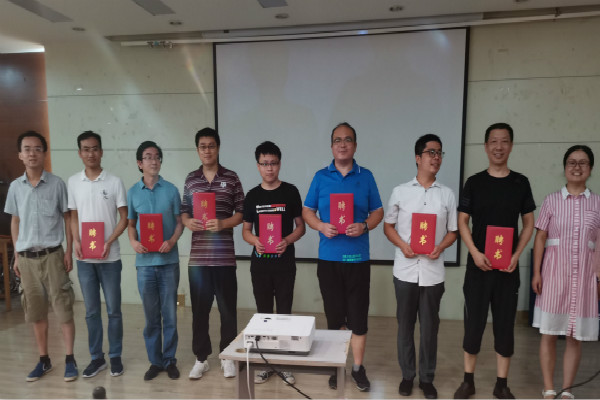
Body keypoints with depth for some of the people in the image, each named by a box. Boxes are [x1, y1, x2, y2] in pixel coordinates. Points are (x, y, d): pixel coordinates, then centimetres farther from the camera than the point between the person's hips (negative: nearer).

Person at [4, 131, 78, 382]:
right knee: (36, 312, 11)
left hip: (52, 255, -3)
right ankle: (44, 360, 23)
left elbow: (67, 218, 1)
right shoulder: (15, 186, 6)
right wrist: (16, 256, 10)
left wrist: (69, 252, -4)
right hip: (27, 258, 3)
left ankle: (70, 359, 10)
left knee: (63, 308, 0)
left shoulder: (56, 184, -3)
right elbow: (15, 222, 13)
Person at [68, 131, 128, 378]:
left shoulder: (114, 182, -3)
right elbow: (73, 217, 10)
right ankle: (96, 358, 23)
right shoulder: (73, 182, 5)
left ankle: (115, 357, 18)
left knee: (113, 309, 5)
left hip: (109, 257, -2)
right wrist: (76, 242, -6)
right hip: (84, 258, 2)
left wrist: (109, 242, -15)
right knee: (91, 311, 11)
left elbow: (124, 218, -2)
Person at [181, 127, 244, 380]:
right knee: (199, 308, 10)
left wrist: (222, 223, -16)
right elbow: (184, 211, 13)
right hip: (198, 256, 2)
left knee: (227, 308, 7)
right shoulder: (190, 179, 9)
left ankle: (227, 356, 24)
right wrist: (187, 222, -8)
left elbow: (241, 213, 0)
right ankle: (201, 358, 25)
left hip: (224, 256, -2)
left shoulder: (231, 178, 1)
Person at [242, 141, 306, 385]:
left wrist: (287, 240, -18)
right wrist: (255, 241, -13)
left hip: (284, 263, -2)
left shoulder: (290, 192, -1)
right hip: (260, 263, 2)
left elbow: (301, 227, 1)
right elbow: (245, 230, 9)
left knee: (284, 313, 5)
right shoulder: (252, 196, 5)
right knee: (263, 313, 11)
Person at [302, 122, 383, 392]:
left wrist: (364, 226, -13)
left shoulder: (366, 177, 4)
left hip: (358, 257, 0)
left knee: (358, 315, 5)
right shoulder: (320, 177, 5)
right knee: (334, 314, 10)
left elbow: (378, 212, 7)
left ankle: (358, 368, 22)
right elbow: (307, 211, 7)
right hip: (328, 257, 1)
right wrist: (321, 226, -12)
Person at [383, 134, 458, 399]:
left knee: (430, 326, 8)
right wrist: (402, 245, -11)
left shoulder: (447, 195, 5)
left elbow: (452, 231, 9)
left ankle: (427, 378, 25)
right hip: (405, 270, 0)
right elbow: (388, 226, 7)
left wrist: (440, 247, -12)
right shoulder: (400, 192, 2)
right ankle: (407, 375, 26)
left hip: (433, 271, 1)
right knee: (405, 324, 10)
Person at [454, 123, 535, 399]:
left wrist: (516, 256, -6)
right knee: (473, 323, 4)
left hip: (508, 267, 1)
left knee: (505, 324, 8)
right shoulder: (474, 182, 1)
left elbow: (529, 224, 7)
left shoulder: (520, 183, 4)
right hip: (478, 265, -1)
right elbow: (462, 222, 1)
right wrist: (475, 253, -13)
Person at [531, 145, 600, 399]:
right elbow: (540, 238, 2)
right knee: (549, 334, 4)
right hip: (554, 272, -1)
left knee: (575, 337, 7)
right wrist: (536, 272, -4)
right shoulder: (552, 200, 2)